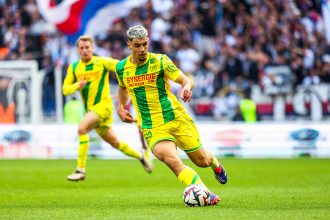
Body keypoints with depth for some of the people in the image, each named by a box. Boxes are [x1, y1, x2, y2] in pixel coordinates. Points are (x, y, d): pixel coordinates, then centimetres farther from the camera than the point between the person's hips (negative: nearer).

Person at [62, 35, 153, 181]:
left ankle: (81, 170, -24)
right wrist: (77, 85, -15)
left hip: (103, 105, -6)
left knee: (82, 128, -28)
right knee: (114, 143, 14)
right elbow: (65, 90, 5)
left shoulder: (102, 62, -4)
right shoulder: (73, 68, 7)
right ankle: (140, 156, 41)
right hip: (90, 109, 6)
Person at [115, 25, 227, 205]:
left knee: (202, 161, 11)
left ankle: (215, 164, 51)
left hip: (176, 118, 0)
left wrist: (186, 88, -33)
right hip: (152, 128, 0)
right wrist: (120, 108, 10)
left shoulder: (160, 61, -7)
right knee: (170, 159, -29)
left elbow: (185, 80, -10)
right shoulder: (121, 68, 2)